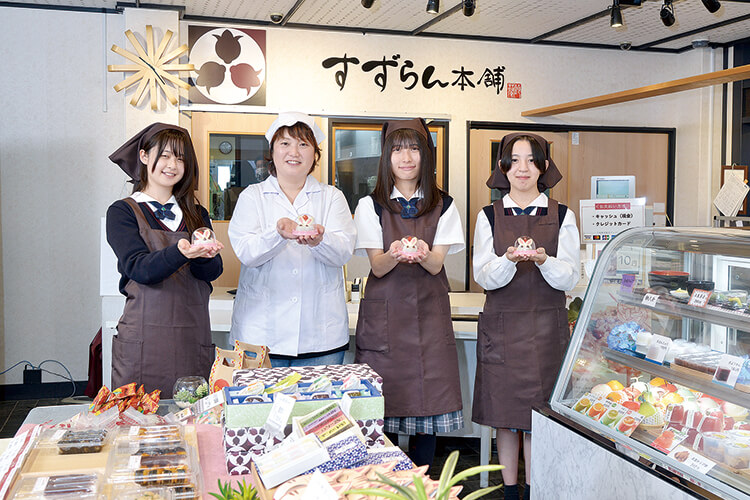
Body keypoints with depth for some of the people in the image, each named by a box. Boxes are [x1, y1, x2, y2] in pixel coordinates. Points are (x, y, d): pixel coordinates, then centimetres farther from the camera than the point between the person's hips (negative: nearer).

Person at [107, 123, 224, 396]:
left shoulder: (196, 215, 15)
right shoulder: (123, 212, 3)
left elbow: (213, 271, 1)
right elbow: (139, 268, -13)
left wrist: (204, 256, -22)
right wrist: (179, 252, -31)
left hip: (194, 340, 3)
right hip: (143, 339, -3)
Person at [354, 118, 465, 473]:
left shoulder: (444, 207, 8)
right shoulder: (371, 206, 5)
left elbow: (436, 264, -2)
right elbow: (377, 266, -4)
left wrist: (422, 254, -26)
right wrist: (394, 255, -27)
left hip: (428, 311, 1)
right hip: (384, 313, -1)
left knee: (428, 400, 0)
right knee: (381, 405, -2)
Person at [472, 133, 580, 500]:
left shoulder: (562, 216, 4)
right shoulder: (489, 217, 5)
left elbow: (569, 278, -2)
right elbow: (483, 277, -4)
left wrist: (544, 261, -22)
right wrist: (509, 259, -24)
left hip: (547, 328, 0)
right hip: (502, 327, 0)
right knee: (504, 415, 7)